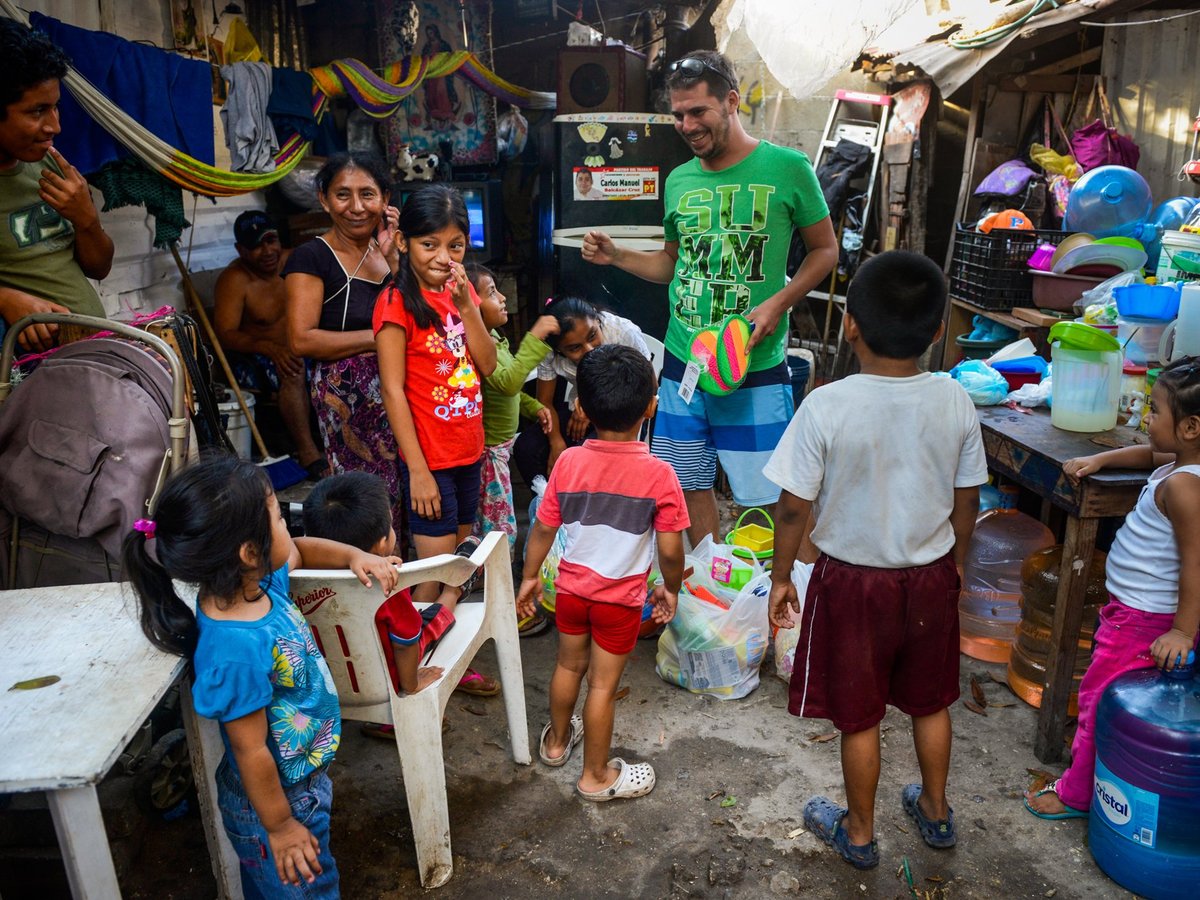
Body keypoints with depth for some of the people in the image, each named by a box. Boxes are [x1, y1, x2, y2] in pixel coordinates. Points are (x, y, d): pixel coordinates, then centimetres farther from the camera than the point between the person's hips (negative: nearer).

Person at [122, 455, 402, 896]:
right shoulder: (237, 649, -37)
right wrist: (279, 827, -15)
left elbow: (300, 549, 11)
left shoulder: (258, 581, -12)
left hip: (305, 775, 8)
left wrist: (354, 556, -5)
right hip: (277, 798, -7)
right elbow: (250, 752, -27)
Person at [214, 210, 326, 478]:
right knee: (292, 371, -37)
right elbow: (226, 334, -18)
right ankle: (307, 451, -35)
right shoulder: (234, 280, -10)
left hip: (303, 350, 6)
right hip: (254, 360, -5)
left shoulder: (292, 262, 5)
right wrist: (271, 348, -35)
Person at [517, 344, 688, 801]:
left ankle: (557, 740, 47)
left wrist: (530, 577, 10)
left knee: (569, 665, 24)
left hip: (571, 587, 3)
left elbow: (543, 529, -5)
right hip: (621, 597, -3)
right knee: (603, 684, 11)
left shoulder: (568, 462, -14)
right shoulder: (658, 474, -21)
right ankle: (596, 775, 29)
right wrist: (670, 589, 4)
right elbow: (670, 551, -16)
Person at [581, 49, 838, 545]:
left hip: (755, 366, -5)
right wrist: (616, 255, 5)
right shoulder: (679, 181, 10)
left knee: (769, 490, 0)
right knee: (691, 484, 13)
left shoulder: (787, 167, -4)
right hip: (683, 363, 5)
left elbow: (825, 249, 2)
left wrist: (778, 303, -13)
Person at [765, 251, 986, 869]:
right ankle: (935, 813, 46)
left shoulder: (827, 406, -23)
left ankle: (859, 834, 35)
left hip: (853, 583, -4)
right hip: (931, 577, 4)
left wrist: (781, 577, -2)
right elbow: (967, 500, 0)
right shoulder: (955, 402, -11)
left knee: (859, 719, 15)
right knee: (931, 705, 25)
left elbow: (795, 506, -17)